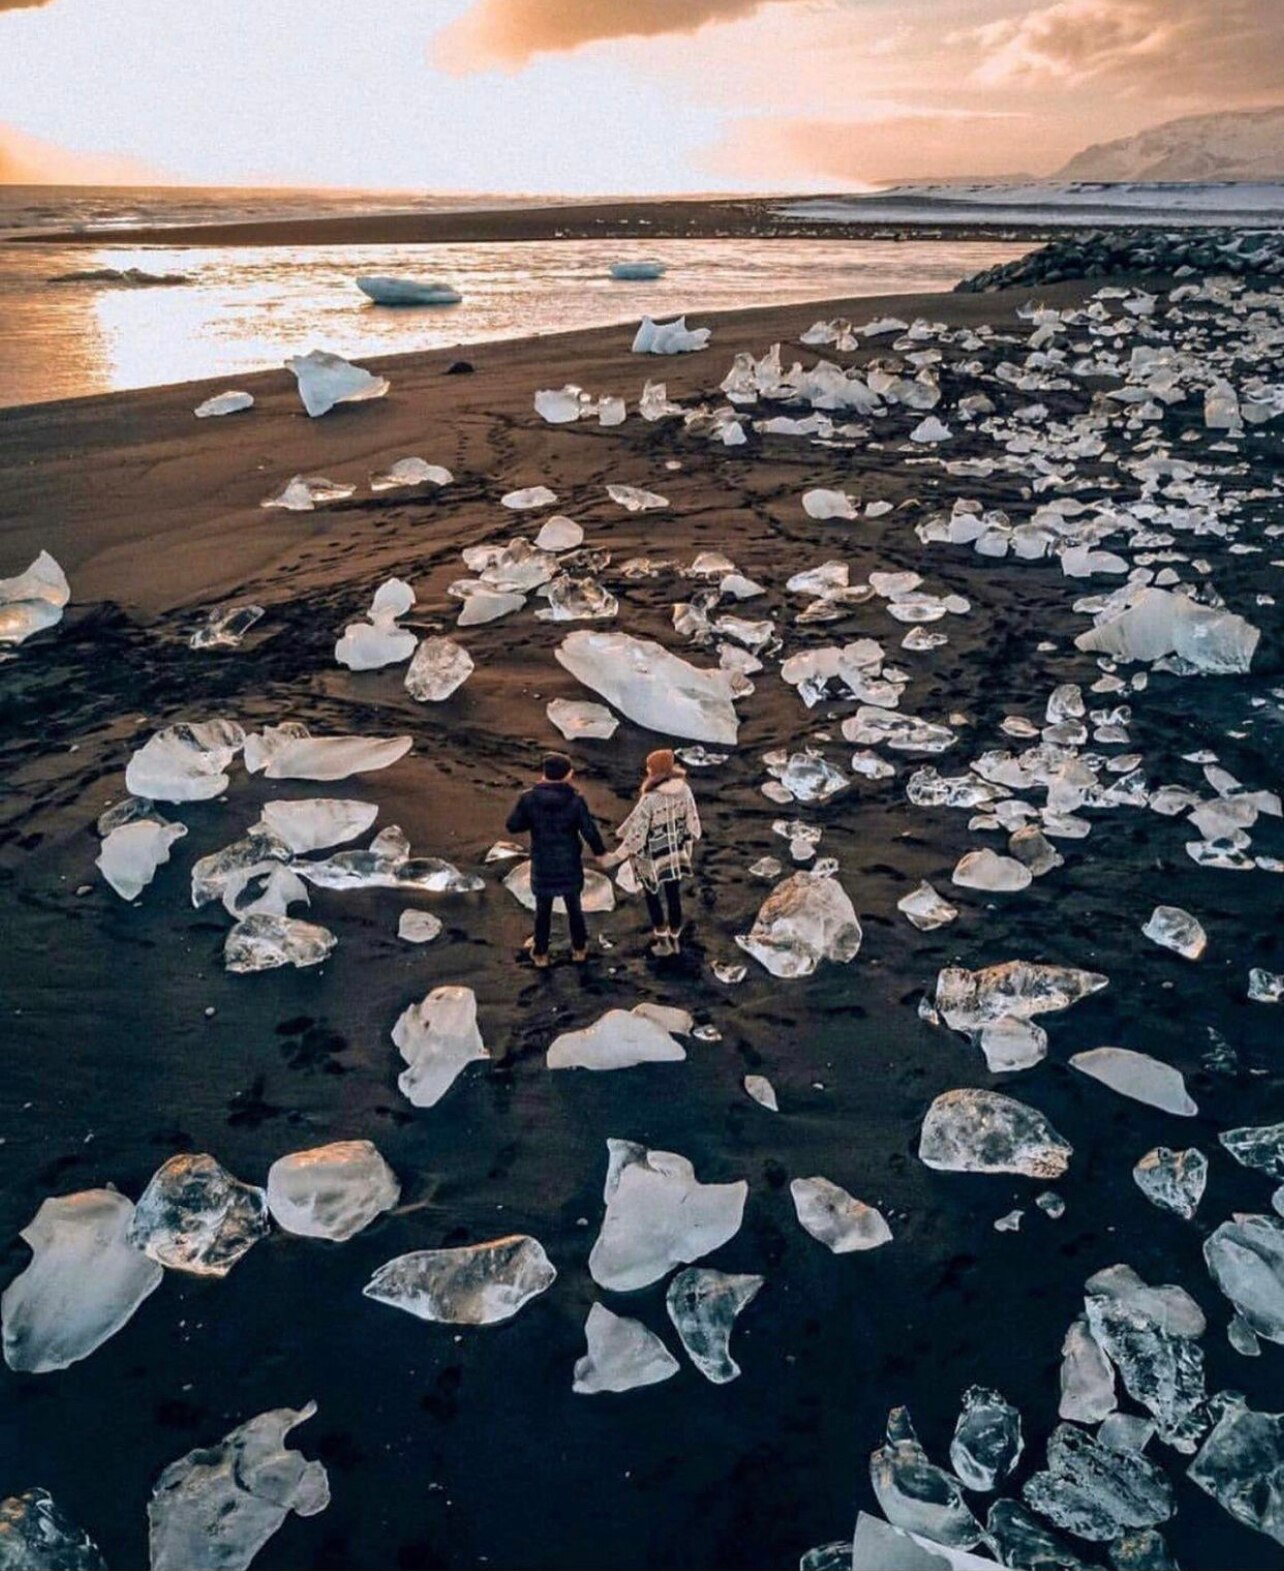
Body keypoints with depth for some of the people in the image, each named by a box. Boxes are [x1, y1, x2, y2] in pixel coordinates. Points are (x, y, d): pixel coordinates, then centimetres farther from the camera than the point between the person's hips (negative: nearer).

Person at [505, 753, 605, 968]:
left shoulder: (529, 799, -14)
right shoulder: (575, 800, -16)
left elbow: (513, 826, -6)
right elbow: (589, 831, -12)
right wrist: (600, 852, 5)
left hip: (542, 865, 0)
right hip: (569, 864, 0)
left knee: (543, 910, 16)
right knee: (574, 906, 19)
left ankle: (540, 952, 28)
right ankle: (579, 948, 33)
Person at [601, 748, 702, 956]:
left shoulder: (649, 800, -29)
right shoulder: (684, 789, -13)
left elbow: (636, 834, -24)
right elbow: (692, 820, -2)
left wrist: (617, 857, -15)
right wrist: (692, 837, 18)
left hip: (654, 857, -5)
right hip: (676, 853, 5)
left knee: (651, 895, 19)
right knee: (674, 897, 19)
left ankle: (663, 941, 25)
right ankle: (674, 940, 33)